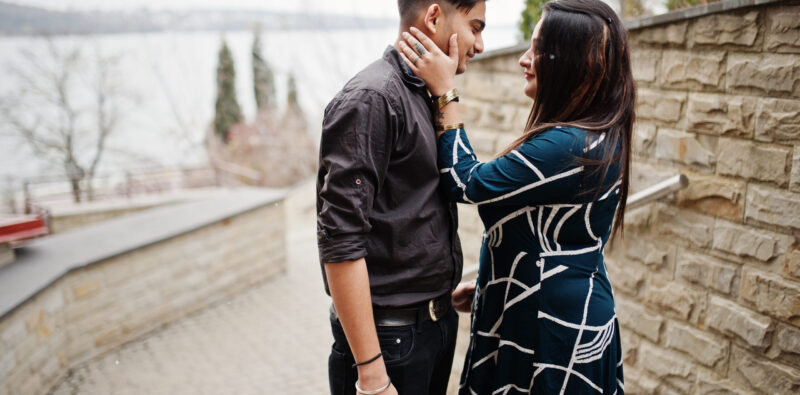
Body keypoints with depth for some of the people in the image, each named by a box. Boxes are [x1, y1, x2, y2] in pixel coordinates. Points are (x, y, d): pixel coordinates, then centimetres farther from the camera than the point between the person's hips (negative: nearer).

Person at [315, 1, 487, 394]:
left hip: (439, 321, 8)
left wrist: (447, 288, 14)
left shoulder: (427, 97, 9)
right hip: (391, 334, -8)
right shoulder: (370, 99, -18)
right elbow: (340, 240, -23)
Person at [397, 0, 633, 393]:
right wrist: (485, 285, 17)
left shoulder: (568, 147, -27)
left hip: (556, 334, -9)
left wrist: (444, 93, -12)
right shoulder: (599, 137, 5)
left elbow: (465, 184, -17)